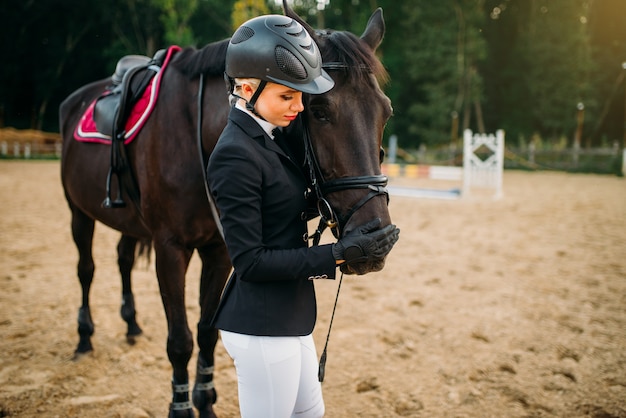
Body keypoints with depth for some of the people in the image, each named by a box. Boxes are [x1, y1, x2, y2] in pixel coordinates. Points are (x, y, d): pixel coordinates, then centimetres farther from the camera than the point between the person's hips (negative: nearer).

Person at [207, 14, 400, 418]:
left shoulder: (267, 139, 7)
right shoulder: (236, 156, -22)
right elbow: (249, 261, -23)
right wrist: (337, 254, -24)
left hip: (287, 316, 10)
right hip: (261, 327, -10)